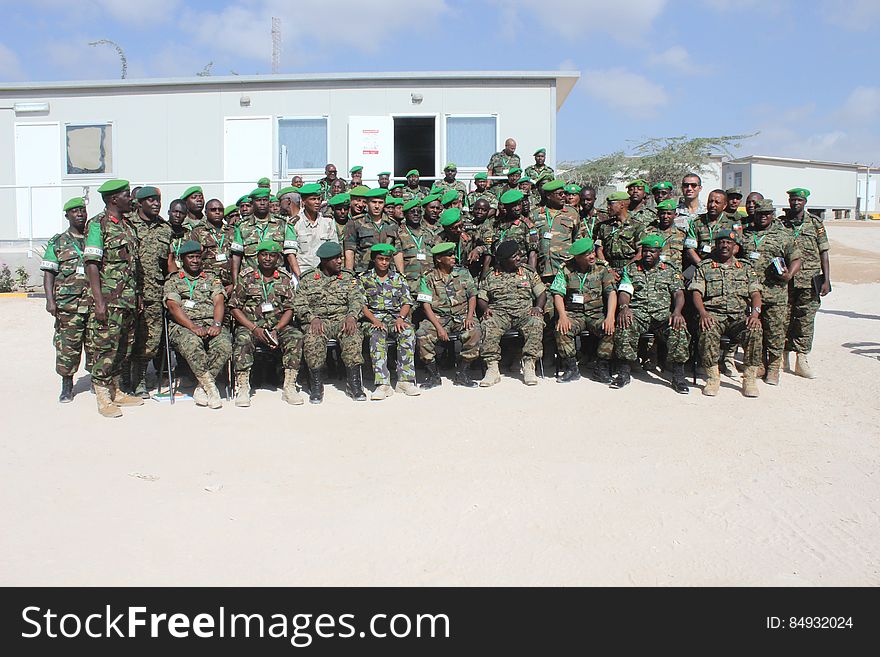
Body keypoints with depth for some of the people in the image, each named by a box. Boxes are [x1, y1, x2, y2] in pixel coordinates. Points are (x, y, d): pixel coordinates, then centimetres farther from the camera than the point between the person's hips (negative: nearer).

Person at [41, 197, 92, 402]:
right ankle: (67, 385, 11)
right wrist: (50, 300, -7)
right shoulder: (57, 243, 8)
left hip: (94, 301, 1)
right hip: (67, 303, -1)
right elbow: (48, 273, 4)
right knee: (67, 345, 0)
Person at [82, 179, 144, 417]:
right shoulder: (98, 224, -7)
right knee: (105, 346, -4)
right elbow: (91, 264, -12)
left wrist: (137, 295, 17)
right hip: (108, 299, -7)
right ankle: (103, 397, 3)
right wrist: (98, 301, -18)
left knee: (123, 347, 11)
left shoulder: (128, 226, 16)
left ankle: (115, 391, 21)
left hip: (128, 299, 8)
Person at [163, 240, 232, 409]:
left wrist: (217, 324, -13)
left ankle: (202, 388, -24)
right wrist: (194, 327, -17)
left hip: (211, 324, 2)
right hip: (183, 326, -2)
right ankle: (211, 387, -33)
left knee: (224, 344, -32)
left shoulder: (212, 279, 25)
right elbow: (173, 307, 1)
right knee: (192, 343, -38)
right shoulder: (172, 281, 18)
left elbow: (219, 302, 8)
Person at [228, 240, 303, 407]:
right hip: (250, 324, -1)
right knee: (243, 338, -33)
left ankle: (289, 386, -26)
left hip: (279, 325, 1)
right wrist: (255, 329, -12)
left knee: (296, 336, -27)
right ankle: (243, 388, -30)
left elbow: (289, 308, 6)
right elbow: (234, 307, 1)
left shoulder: (285, 278, 10)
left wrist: (276, 329, -12)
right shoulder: (245, 276, 5)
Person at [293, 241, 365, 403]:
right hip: (317, 321, -1)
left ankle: (354, 384, -26)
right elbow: (299, 305, 4)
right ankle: (316, 386, -21)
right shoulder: (308, 279, 11)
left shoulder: (348, 277, 16)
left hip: (342, 319, 1)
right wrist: (313, 318, -16)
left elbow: (356, 300, 5)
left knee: (353, 337, -33)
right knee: (313, 340, -34)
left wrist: (351, 316, -16)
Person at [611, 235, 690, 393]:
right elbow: (624, 292, 5)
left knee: (679, 327, -32)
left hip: (663, 313, 0)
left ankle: (678, 376, -24)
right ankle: (624, 372, -27)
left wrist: (677, 311, -15)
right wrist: (624, 307, -18)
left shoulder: (670, 271, 19)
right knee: (625, 325, -35)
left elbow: (679, 294, 7)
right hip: (637, 312, 0)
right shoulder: (631, 269, 18)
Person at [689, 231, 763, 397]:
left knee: (754, 330, -31)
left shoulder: (746, 269, 19)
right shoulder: (704, 267, 14)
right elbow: (697, 293, 3)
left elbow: (755, 293, 8)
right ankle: (713, 377, -23)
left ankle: (749, 378, -20)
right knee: (707, 331, -35)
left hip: (740, 315, 1)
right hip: (713, 313, -1)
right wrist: (703, 314, -17)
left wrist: (755, 313, -13)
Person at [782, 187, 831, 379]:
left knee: (806, 320, -1)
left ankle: (802, 360, 5)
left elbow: (824, 253, 5)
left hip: (809, 281, 0)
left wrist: (826, 280, -1)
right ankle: (783, 359, 15)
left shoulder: (815, 223, 6)